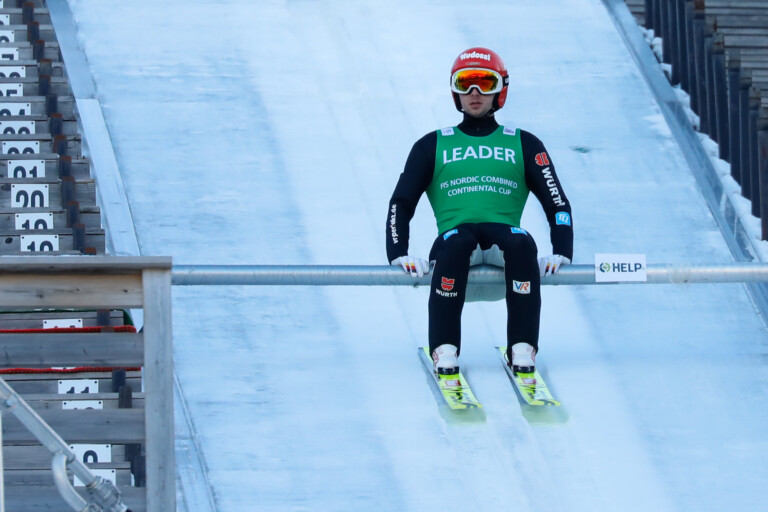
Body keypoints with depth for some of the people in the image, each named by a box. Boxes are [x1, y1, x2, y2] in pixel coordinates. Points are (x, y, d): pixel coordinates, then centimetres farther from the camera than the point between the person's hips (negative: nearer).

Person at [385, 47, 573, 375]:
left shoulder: (524, 145, 20)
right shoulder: (432, 146, 20)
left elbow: (557, 202, 15)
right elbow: (401, 203, 15)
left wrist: (561, 252, -4)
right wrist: (399, 253, -4)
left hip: (503, 236, 1)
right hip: (454, 235, -1)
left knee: (522, 243, -36)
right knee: (457, 242, -38)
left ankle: (523, 351, -37)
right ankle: (444, 351, -39)